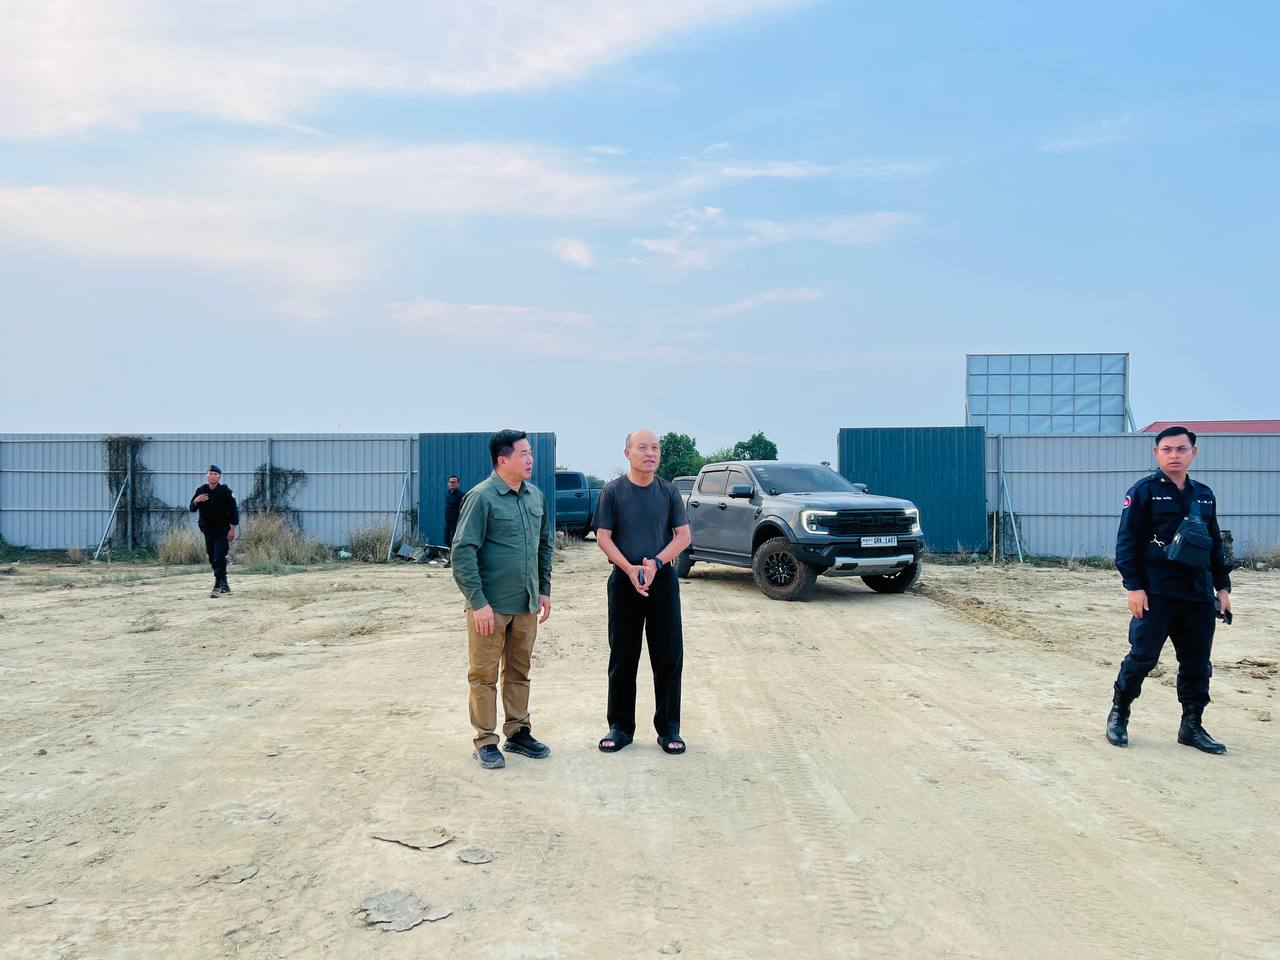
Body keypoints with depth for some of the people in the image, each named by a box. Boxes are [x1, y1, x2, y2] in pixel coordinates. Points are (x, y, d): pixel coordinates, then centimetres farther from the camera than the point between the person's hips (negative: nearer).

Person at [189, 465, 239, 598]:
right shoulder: (201, 490, 1)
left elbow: (234, 510, -10)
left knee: (219, 558, -13)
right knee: (212, 558, 12)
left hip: (223, 530, -5)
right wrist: (196, 501, -19)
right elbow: (192, 509, 4)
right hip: (208, 530, 5)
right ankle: (224, 585, 24)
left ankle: (218, 587, -14)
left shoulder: (225, 491, -10)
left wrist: (233, 529, -14)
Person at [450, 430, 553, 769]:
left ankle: (518, 733, 28)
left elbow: (545, 544, 18)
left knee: (519, 673, 16)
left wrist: (544, 590, 14)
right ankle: (486, 742, 15)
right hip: (491, 606, -6)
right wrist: (478, 603, -18)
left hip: (526, 604, 6)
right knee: (484, 675, 4)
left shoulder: (536, 495, 8)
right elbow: (462, 552, -16)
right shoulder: (481, 497, -13)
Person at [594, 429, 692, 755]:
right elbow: (603, 537, -2)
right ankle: (620, 727, 17)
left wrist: (656, 562, -14)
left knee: (669, 657, 3)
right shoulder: (612, 491, 0)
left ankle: (669, 728, 14)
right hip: (624, 581, -1)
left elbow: (683, 535, 2)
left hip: (663, 581, 1)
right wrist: (629, 569, -16)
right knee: (622, 658, 6)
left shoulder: (669, 492, 4)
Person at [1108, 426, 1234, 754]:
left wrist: (1222, 586, 13)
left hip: (1199, 596, 5)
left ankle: (1191, 726, 21)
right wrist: (1134, 587, -13)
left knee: (1197, 664, 9)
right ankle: (1118, 715, 15)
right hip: (1156, 594, -5)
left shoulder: (1205, 496, 13)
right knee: (1142, 658, -2)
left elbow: (1215, 545, 19)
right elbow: (1127, 543, -7)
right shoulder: (1143, 492, -4)